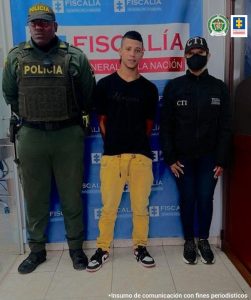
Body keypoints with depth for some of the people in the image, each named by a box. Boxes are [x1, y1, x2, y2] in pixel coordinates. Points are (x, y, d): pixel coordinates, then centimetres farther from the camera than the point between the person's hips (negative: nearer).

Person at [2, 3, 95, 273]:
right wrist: (28, 117, 15)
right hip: (31, 136, 2)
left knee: (71, 195, 8)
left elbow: (88, 95, 8)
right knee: (35, 197, 11)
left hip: (68, 134, -1)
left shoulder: (74, 56, 1)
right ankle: (37, 249, 29)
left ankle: (75, 247, 26)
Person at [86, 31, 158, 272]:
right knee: (108, 207, 5)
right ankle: (103, 249, 23)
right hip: (112, 155, -1)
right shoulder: (105, 84, 3)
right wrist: (113, 145, 6)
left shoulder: (149, 89, 6)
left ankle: (140, 247, 28)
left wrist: (137, 144, 10)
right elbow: (102, 121, 7)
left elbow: (149, 124, 12)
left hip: (141, 155, 1)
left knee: (140, 206, 9)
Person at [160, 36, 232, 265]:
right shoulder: (174, 87, 0)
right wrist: (170, 158, -7)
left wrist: (221, 160, -3)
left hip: (209, 157, 1)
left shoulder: (219, 87, 3)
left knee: (205, 199, 4)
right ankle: (189, 241, 25)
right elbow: (166, 125, -2)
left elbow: (225, 127, 2)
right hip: (183, 158, 0)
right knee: (187, 199, 6)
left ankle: (204, 240, 27)